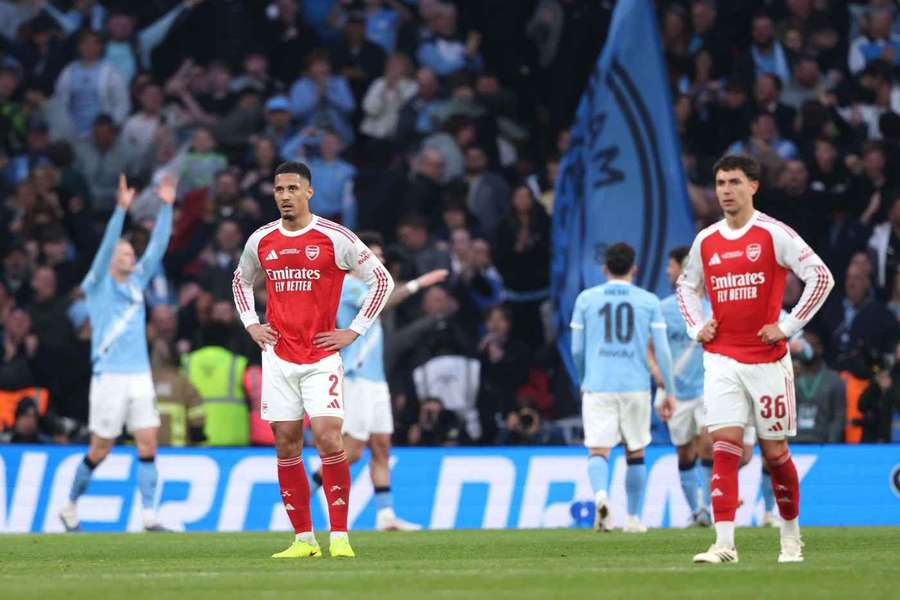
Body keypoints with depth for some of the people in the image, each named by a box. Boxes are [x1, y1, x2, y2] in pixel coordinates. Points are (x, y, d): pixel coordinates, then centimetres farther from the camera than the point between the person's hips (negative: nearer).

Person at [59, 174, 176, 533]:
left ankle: (149, 516, -6)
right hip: (109, 378, -5)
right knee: (99, 450, 1)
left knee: (148, 445, -5)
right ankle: (70, 508, 19)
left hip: (140, 377, 5)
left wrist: (166, 206, -2)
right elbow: (107, 245, -16)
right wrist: (121, 208, -26)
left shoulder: (137, 281, 13)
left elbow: (158, 246, 7)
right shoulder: (98, 285, -2)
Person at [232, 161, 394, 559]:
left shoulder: (334, 238, -5)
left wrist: (353, 332, -2)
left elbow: (382, 280, 1)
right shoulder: (261, 241, 7)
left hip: (322, 357, -4)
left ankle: (340, 537, -9)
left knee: (328, 438, -14)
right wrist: (251, 325, 13)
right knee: (286, 444, 2)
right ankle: (304, 539, 7)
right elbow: (242, 280, 28)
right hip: (278, 356, 4)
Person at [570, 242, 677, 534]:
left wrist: (583, 380, 25)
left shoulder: (586, 299, 4)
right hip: (636, 387, 1)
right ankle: (632, 518, 19)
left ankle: (600, 494, -34)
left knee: (598, 450, -5)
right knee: (635, 454, 14)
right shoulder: (648, 301, 3)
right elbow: (662, 350, 0)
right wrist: (670, 392, 7)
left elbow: (577, 349, 8)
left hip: (597, 386, -1)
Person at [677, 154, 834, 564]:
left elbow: (821, 277, -9)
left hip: (768, 359, -3)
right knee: (724, 449, -10)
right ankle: (724, 544, -16)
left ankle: (791, 538, 22)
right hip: (721, 359, 3)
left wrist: (787, 326, -11)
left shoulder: (773, 234, -6)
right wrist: (696, 327, 10)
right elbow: (686, 285, 27)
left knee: (775, 452, 4)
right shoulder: (706, 241, 8)